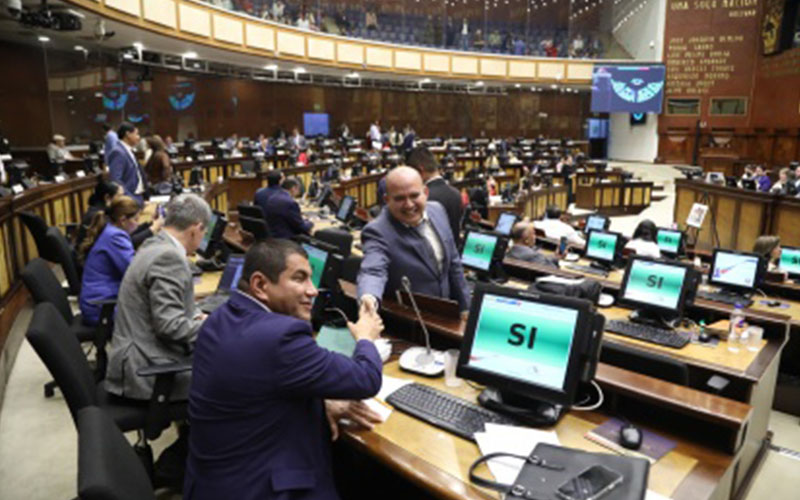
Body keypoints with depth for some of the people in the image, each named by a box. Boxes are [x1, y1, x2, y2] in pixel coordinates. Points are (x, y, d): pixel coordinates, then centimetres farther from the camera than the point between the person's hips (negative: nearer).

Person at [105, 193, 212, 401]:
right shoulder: (169, 257, -21)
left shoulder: (154, 246, 8)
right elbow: (170, 326, -23)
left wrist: (196, 317, 7)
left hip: (140, 358, 10)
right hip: (147, 369, -10)